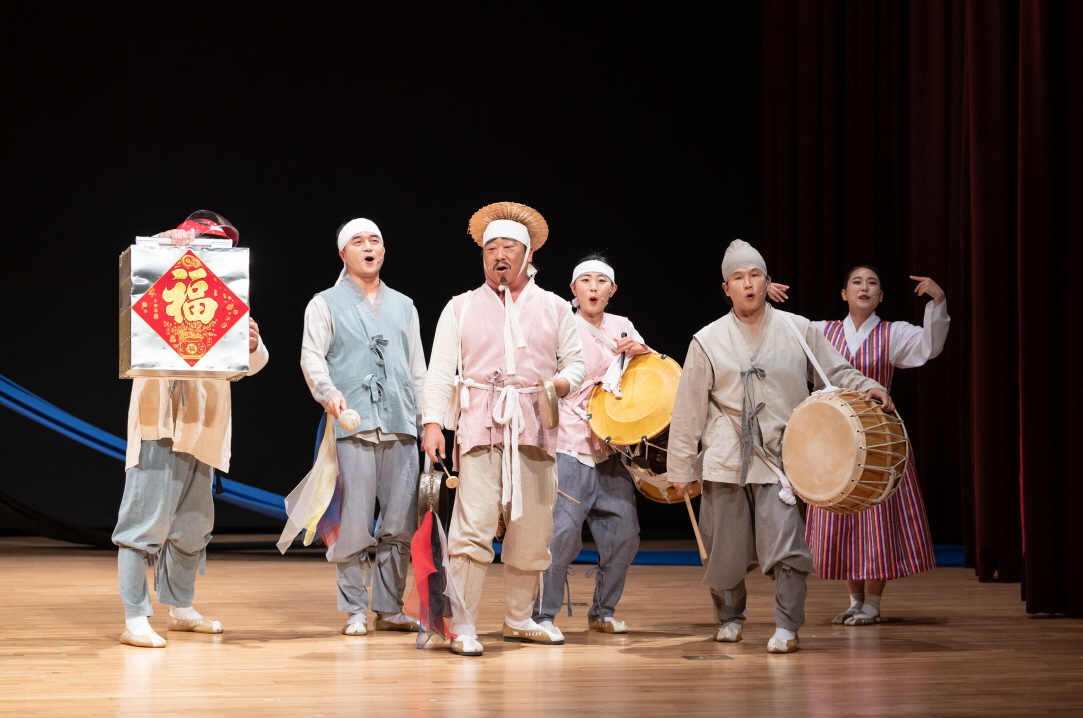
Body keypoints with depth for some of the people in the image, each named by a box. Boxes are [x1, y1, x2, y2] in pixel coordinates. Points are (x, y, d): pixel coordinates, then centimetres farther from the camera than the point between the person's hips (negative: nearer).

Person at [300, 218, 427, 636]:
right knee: (353, 524, -6)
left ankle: (390, 609, 9)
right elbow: (312, 356, -2)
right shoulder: (326, 304, 9)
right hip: (353, 427, -4)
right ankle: (354, 611, 2)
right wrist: (329, 393, -21)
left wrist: (426, 421, 14)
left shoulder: (404, 306, 20)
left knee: (401, 524, 1)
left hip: (401, 429, 4)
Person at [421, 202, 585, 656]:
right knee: (474, 525, -13)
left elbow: (576, 362, 14)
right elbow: (441, 370, 4)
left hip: (534, 429, 2)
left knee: (532, 528, 5)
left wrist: (561, 383, -9)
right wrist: (433, 423, -8)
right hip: (480, 427, -2)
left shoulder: (555, 309, 14)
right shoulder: (461, 308, 10)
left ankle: (518, 619, 21)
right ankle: (463, 626, -10)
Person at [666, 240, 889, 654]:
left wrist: (868, 388, -8)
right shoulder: (708, 342, 4)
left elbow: (836, 373, 12)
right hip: (726, 463, 1)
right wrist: (681, 467, 4)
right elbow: (688, 409, 5)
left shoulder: (798, 331, 6)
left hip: (780, 460, -1)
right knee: (725, 550, 9)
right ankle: (729, 618, 31)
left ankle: (786, 628, -3)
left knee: (786, 545, -14)